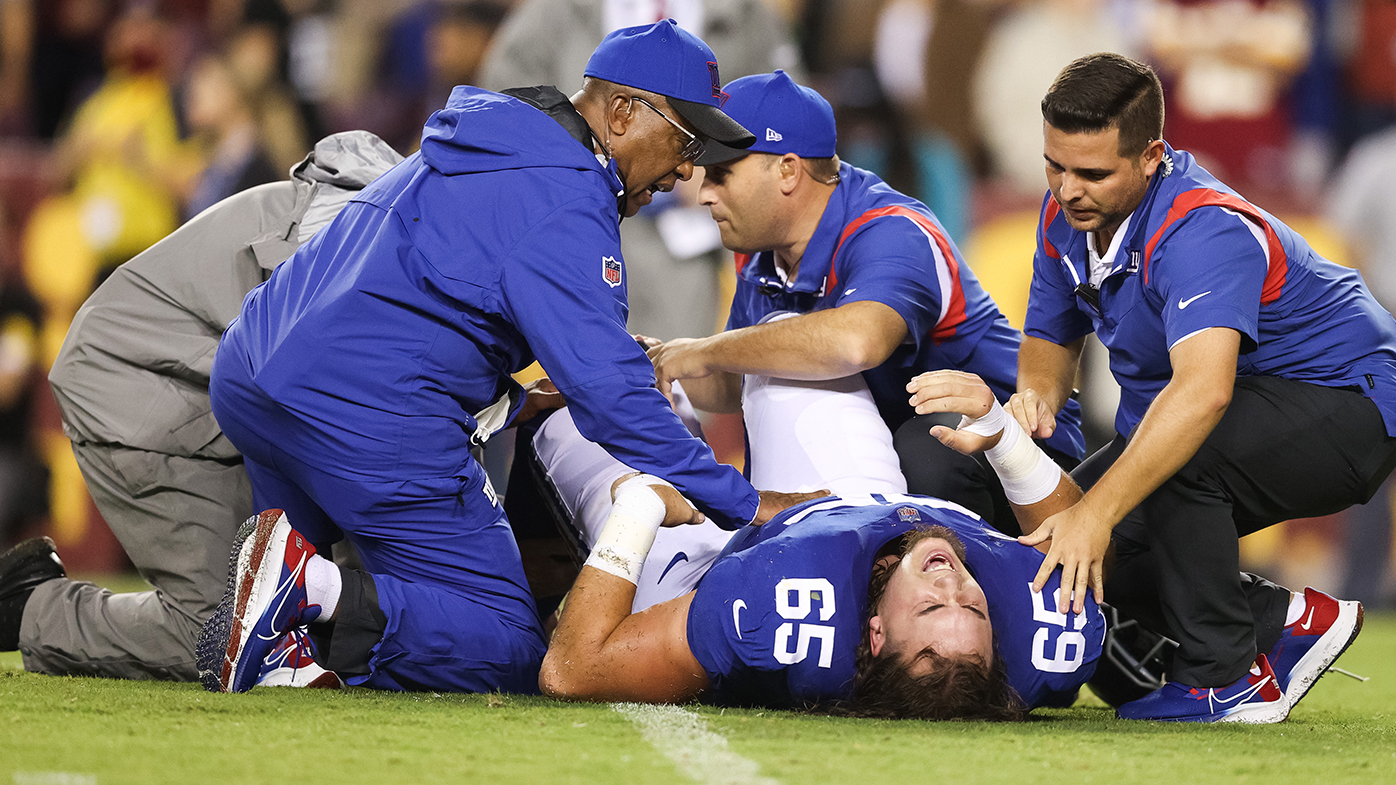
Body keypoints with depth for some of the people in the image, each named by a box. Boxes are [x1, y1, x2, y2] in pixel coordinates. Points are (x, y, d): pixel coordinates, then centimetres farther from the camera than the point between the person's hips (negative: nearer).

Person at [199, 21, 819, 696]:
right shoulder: (565, 205, -10)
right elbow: (610, 394, -16)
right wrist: (745, 506, -13)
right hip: (377, 429, -9)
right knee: (510, 655, -3)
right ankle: (316, 593, -21)